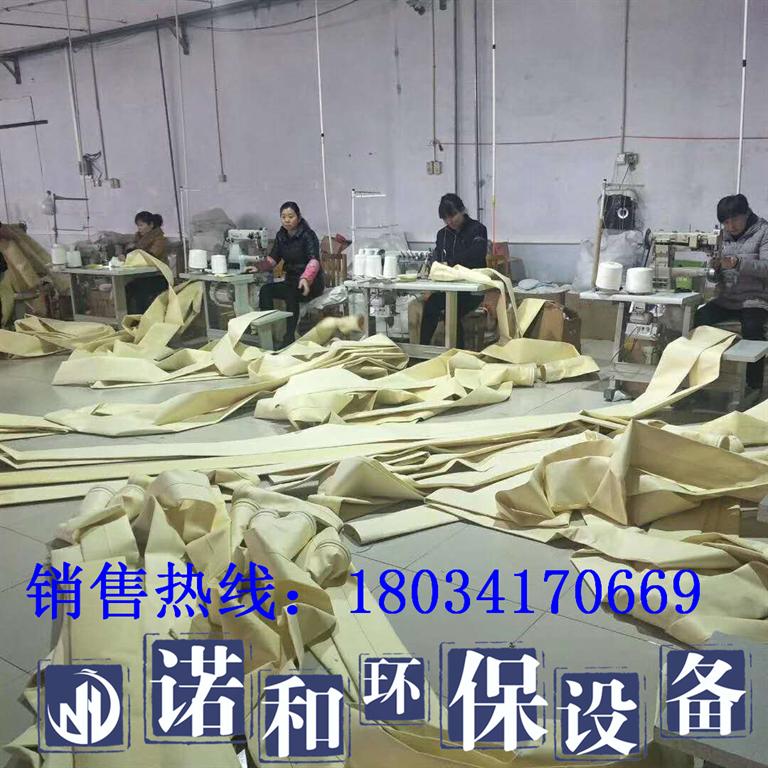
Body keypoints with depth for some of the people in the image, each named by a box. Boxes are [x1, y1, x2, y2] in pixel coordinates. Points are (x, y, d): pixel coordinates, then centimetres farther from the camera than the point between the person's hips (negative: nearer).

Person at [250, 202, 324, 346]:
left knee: (291, 294, -35)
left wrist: (306, 278, -47)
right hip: (291, 280, 6)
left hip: (311, 283, -6)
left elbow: (314, 261, -28)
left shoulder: (308, 235, -13)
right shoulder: (281, 235, 6)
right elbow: (273, 259, 12)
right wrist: (259, 267, -8)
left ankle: (289, 339, -31)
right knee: (265, 290, -19)